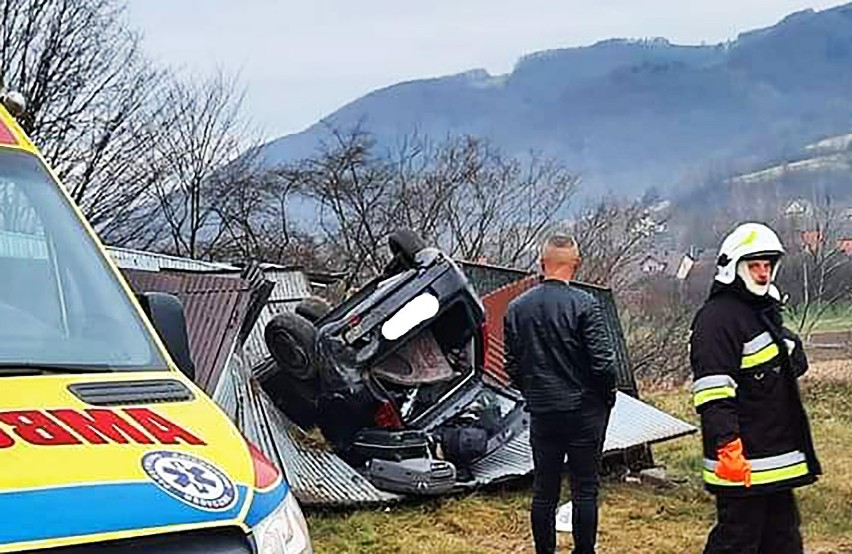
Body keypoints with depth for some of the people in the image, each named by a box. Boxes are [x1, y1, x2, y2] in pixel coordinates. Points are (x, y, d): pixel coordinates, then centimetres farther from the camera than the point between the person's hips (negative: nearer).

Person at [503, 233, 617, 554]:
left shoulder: (517, 308, 1)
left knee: (543, 490, 10)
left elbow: (512, 367, 6)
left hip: (541, 412, 4)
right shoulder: (584, 305, -13)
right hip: (584, 411, -3)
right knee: (584, 489, 5)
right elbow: (602, 361, -14)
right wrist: (608, 397, 3)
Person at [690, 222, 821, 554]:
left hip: (777, 459, 10)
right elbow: (713, 394, -24)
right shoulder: (717, 317, -16)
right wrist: (727, 447, -29)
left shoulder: (766, 311, 17)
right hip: (742, 464, -10)